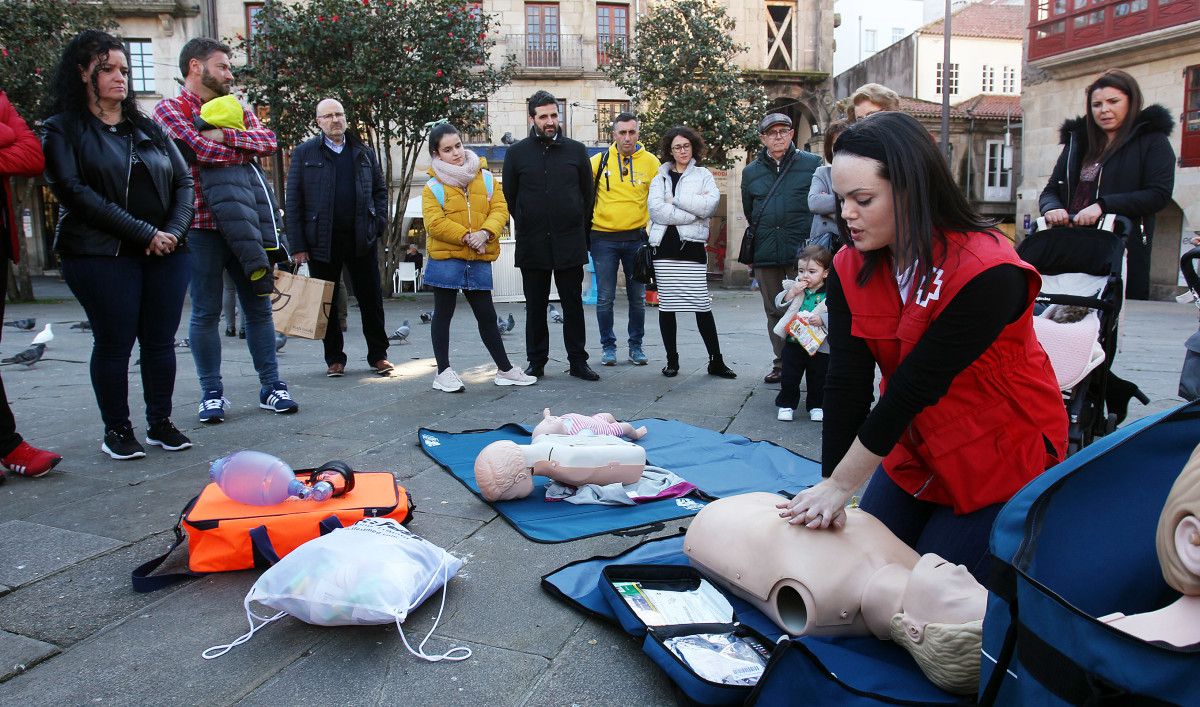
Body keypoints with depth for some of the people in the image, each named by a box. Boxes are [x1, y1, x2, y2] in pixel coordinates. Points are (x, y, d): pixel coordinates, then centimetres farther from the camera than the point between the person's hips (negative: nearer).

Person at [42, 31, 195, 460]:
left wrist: (174, 230, -7)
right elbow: (74, 191, -9)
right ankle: (116, 431, 13)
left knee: (161, 341, 5)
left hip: (167, 252, 4)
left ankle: (160, 424, 16)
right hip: (102, 255, -4)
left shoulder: (148, 128, 18)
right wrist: (144, 233, -15)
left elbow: (183, 181, 11)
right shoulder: (64, 130, 3)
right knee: (114, 344, 0)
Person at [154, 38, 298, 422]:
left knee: (258, 307, 6)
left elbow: (268, 141, -2)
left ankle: (271, 386, 13)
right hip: (201, 224, -4)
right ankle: (212, 393, 12)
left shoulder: (238, 111, 16)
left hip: (245, 221, 4)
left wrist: (225, 135, -15)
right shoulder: (170, 109, 1)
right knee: (206, 313, 2)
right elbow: (198, 148, -15)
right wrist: (244, 152, -2)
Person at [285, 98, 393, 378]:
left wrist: (379, 221, 1)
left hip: (361, 239, 2)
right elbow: (293, 202, 1)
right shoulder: (304, 153, 4)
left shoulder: (364, 153, 12)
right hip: (322, 240, -1)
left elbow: (380, 189, 18)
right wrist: (297, 245, -6)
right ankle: (334, 358, 17)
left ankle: (378, 355, 14)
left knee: (371, 299, 4)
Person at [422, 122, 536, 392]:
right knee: (443, 314, 7)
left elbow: (500, 209, 2)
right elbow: (434, 222, -12)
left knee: (487, 315, 10)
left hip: (479, 259, 3)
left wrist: (485, 232, -15)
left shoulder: (484, 177, 8)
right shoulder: (433, 186, -2)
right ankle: (443, 372, 15)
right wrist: (466, 237, -16)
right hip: (446, 258, -3)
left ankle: (505, 369, 19)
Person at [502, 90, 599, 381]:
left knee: (573, 305, 6)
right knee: (535, 307, 7)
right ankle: (536, 362, 17)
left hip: (570, 244, 0)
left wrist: (580, 231, 9)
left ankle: (578, 361, 14)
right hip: (532, 246, 0)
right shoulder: (517, 153, 4)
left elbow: (587, 193, 11)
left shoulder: (576, 150, 5)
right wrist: (528, 227, 11)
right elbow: (509, 197, 11)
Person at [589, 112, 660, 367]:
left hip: (636, 237, 1)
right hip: (604, 238, -1)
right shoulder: (598, 161, -1)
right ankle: (608, 346, 15)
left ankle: (636, 346, 21)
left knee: (638, 297, 8)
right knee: (605, 298, 2)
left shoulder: (650, 162, 1)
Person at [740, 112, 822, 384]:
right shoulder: (751, 172, 12)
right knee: (774, 311, 9)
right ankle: (782, 363, 19)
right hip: (765, 254, 4)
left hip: (801, 251, -4)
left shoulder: (812, 163, 2)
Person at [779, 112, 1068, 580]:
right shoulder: (850, 270, -9)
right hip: (913, 449, 6)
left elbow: (913, 385, -29)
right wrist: (829, 484, -23)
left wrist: (840, 485, -25)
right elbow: (846, 383, -16)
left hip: (1002, 456, -5)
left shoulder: (987, 273, -28)